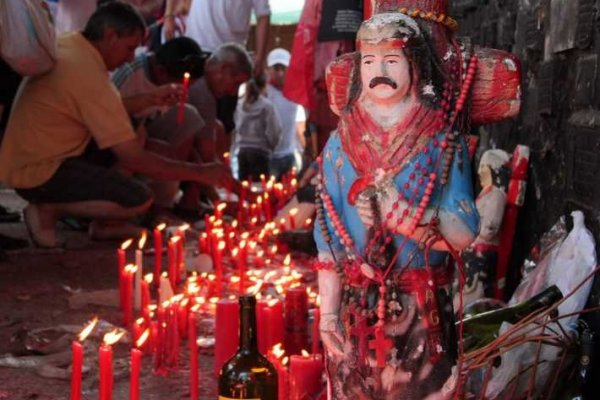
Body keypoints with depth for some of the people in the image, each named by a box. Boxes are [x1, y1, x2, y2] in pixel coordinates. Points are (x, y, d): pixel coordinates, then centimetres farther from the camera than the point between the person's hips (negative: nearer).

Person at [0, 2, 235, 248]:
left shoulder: (66, 44, 3)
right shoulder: (91, 78, -24)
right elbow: (134, 160, -22)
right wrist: (200, 173, -14)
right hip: (38, 173, -10)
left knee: (132, 134, 11)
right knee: (140, 200, -20)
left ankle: (103, 225, 11)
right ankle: (46, 210, -6)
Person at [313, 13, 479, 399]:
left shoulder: (443, 144, -2)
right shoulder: (340, 145, 3)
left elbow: (463, 233, -9)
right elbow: (328, 238, 3)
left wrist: (401, 214, -23)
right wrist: (328, 312, -3)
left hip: (423, 310, -1)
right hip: (355, 308, 2)